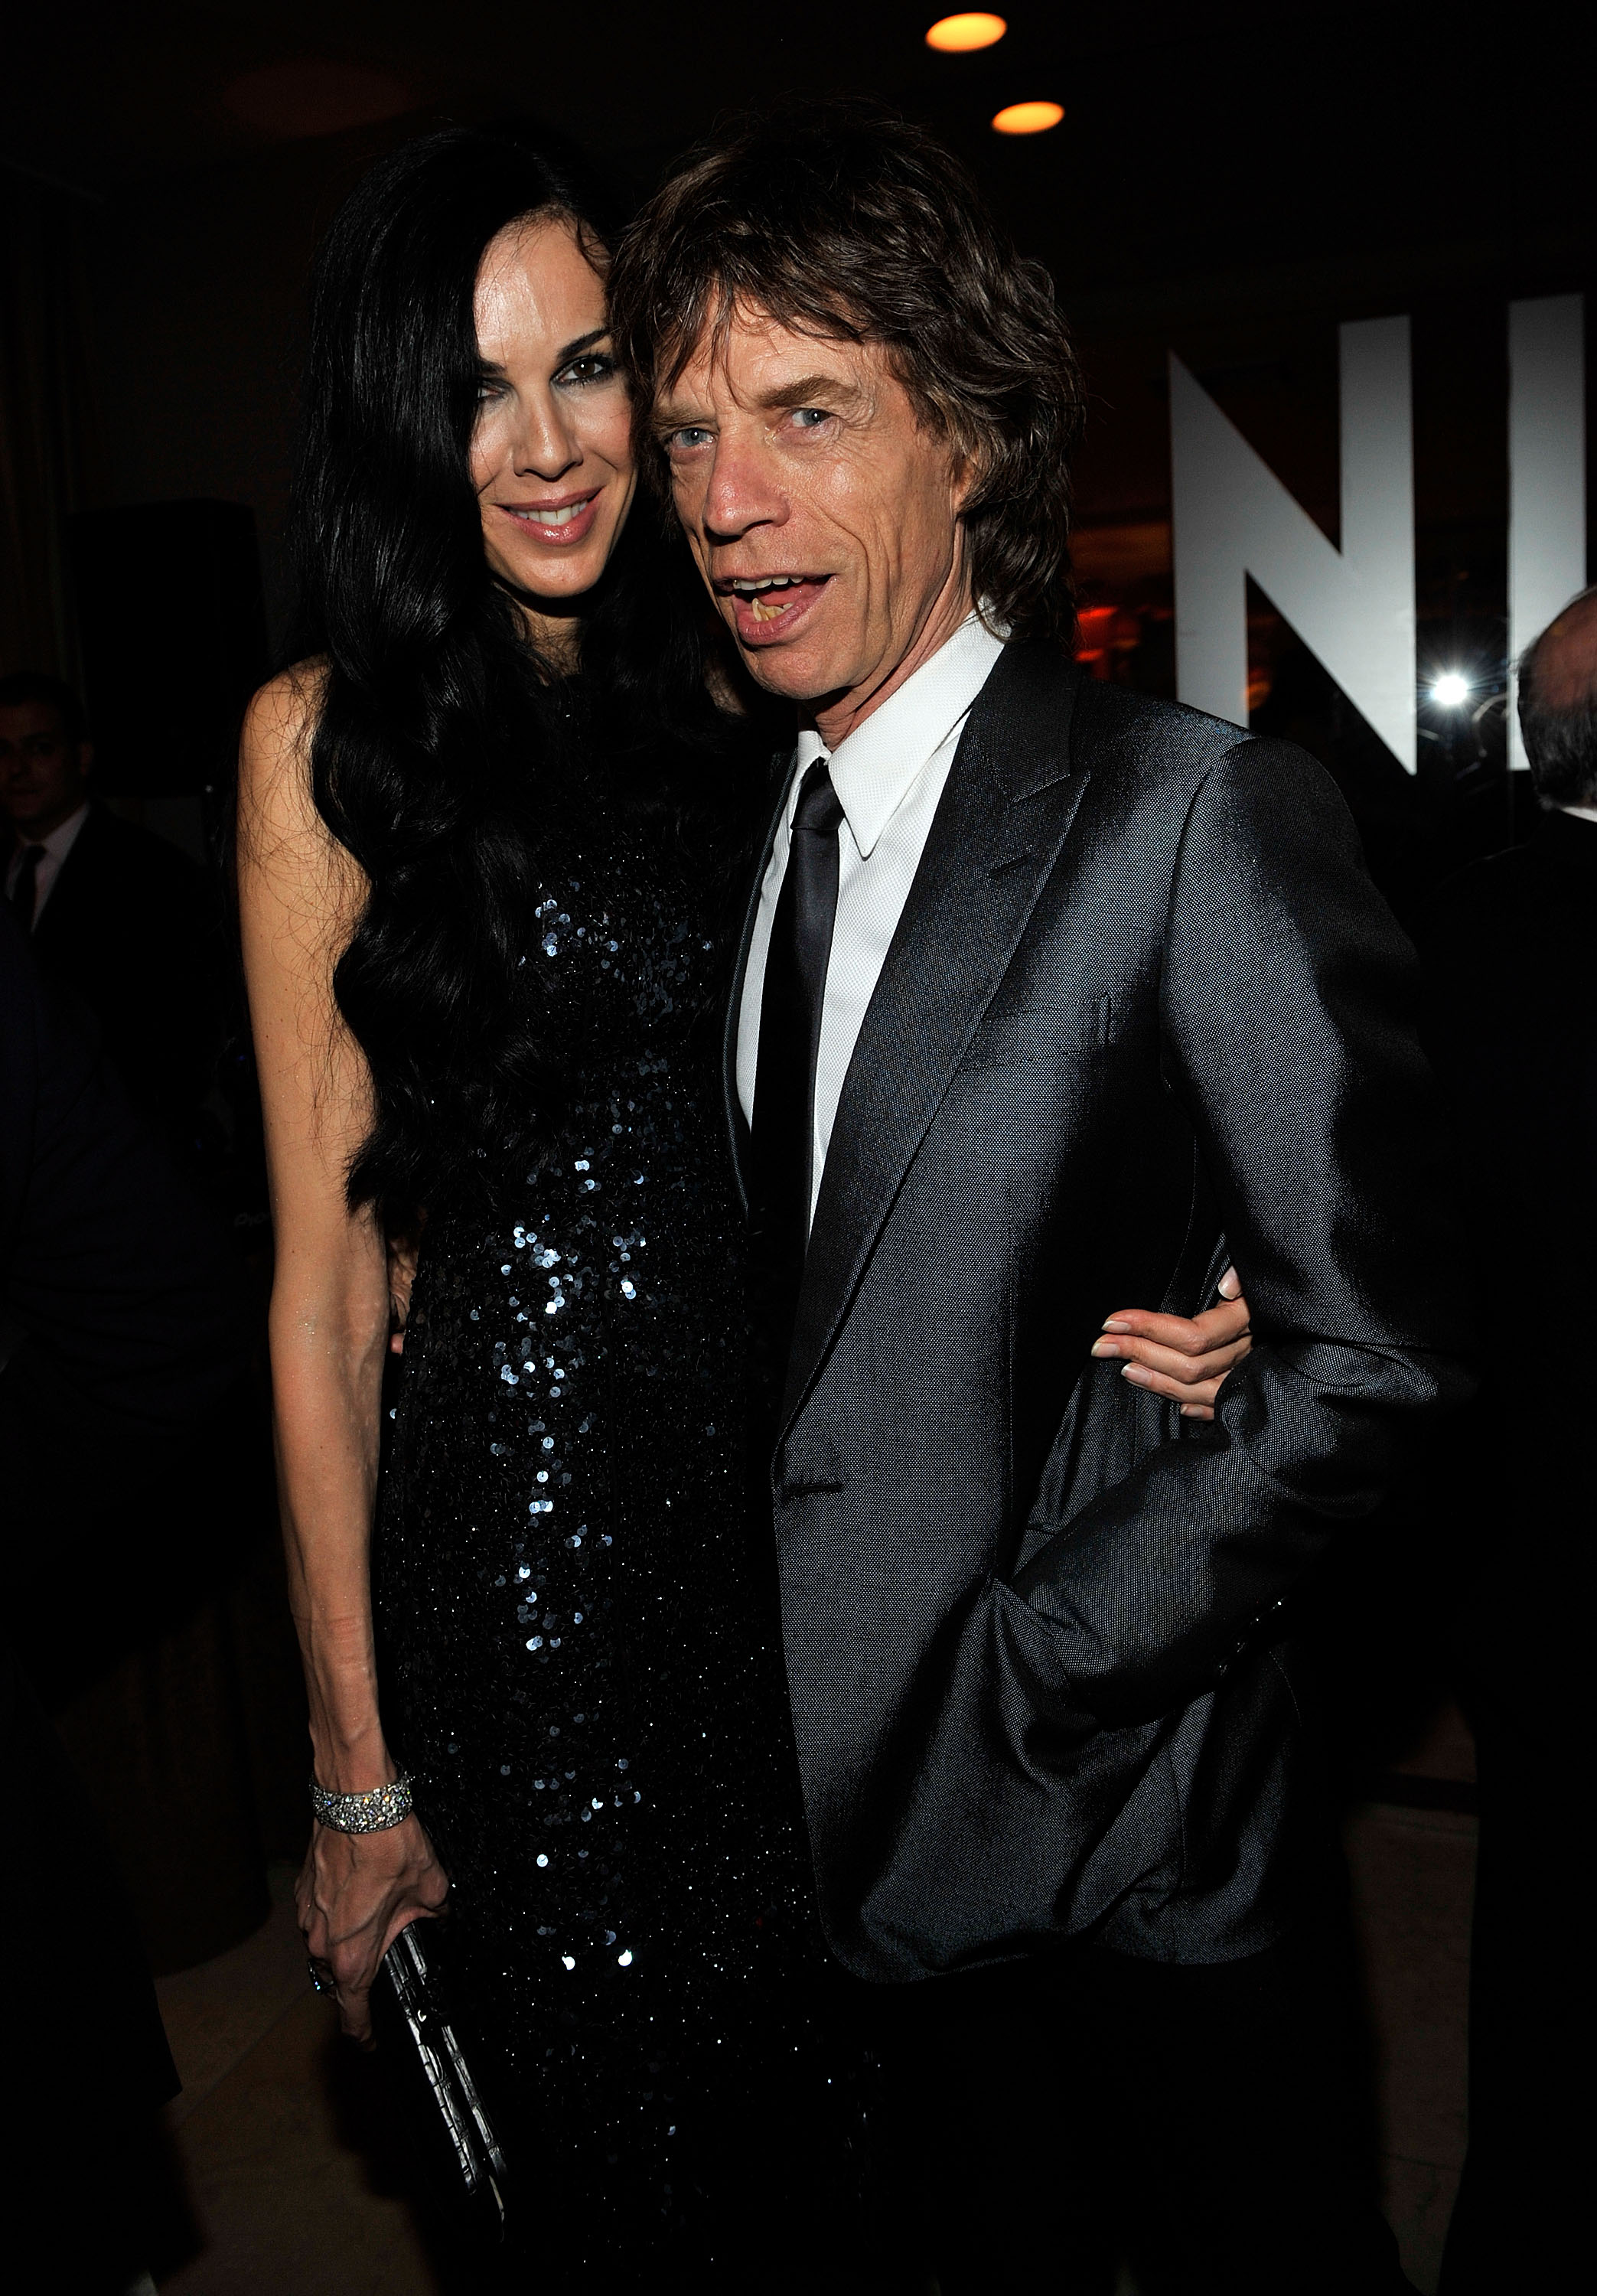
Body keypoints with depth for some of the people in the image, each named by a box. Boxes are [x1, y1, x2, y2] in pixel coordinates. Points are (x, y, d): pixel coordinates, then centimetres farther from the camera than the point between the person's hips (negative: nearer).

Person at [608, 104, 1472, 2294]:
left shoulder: (1198, 815, -17)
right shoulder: (743, 832, 4)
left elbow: (1375, 1346, -17)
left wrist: (1031, 1663, -16)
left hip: (1128, 1806, -5)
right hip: (863, 1799, 5)